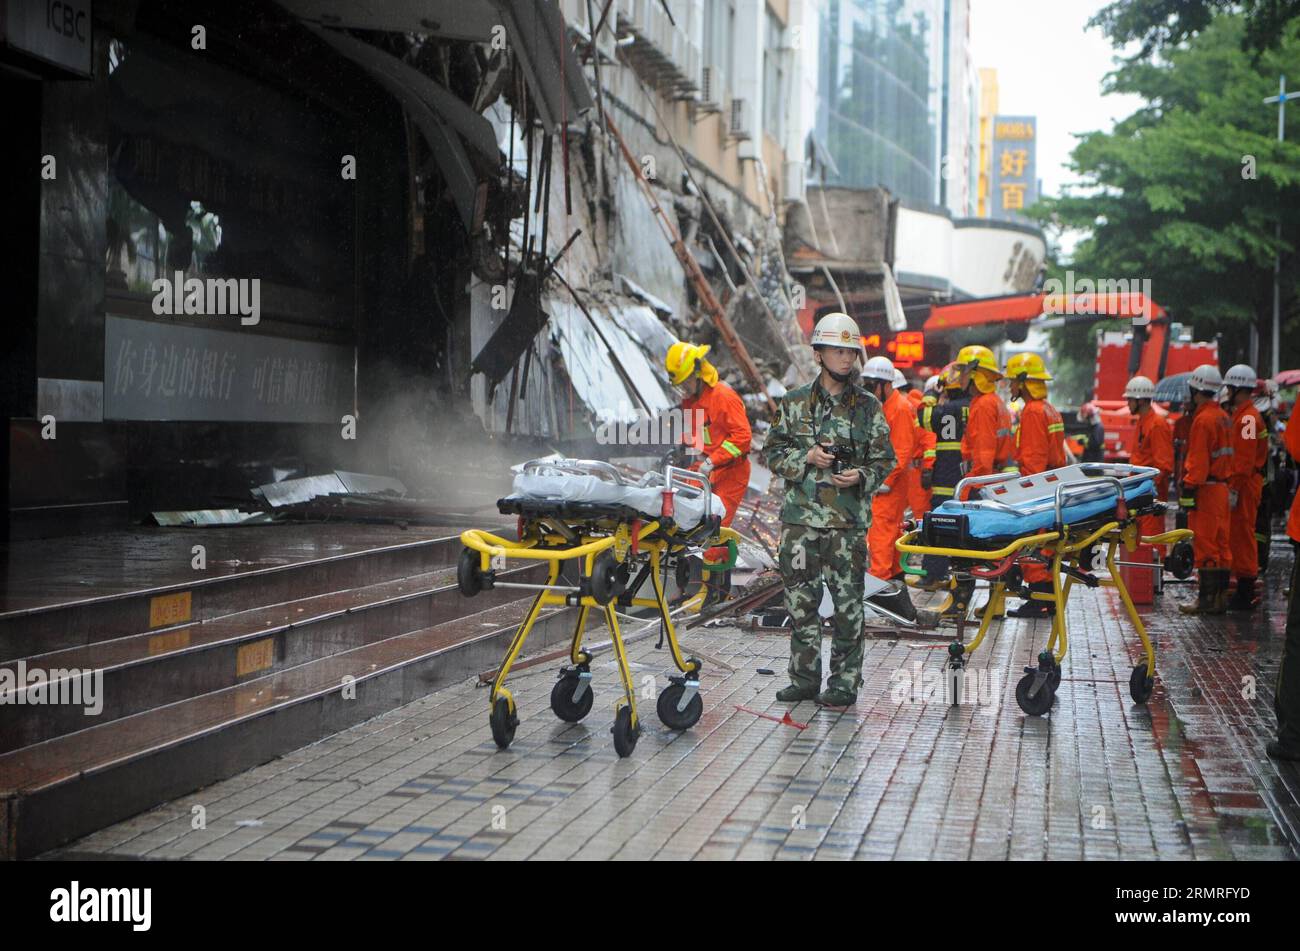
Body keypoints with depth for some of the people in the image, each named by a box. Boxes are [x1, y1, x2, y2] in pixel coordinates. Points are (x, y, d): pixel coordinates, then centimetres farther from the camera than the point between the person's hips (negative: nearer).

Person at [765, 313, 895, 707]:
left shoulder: (869, 407, 6)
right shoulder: (794, 403, 8)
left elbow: (884, 459, 8)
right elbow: (773, 452, 9)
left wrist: (862, 476, -12)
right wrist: (806, 457, -8)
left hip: (849, 519, -1)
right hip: (800, 516, 1)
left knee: (847, 605, 1)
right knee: (801, 603, 5)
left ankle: (845, 682, 10)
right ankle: (804, 679, 16)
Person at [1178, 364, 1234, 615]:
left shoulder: (1203, 419, -15)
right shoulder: (1222, 417, 14)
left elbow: (1198, 460, -19)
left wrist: (1189, 490, -18)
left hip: (1206, 489, -9)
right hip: (1222, 487, 9)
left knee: (1204, 546, -6)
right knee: (1220, 544, 12)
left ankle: (1207, 599, -5)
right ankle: (1220, 597, 16)